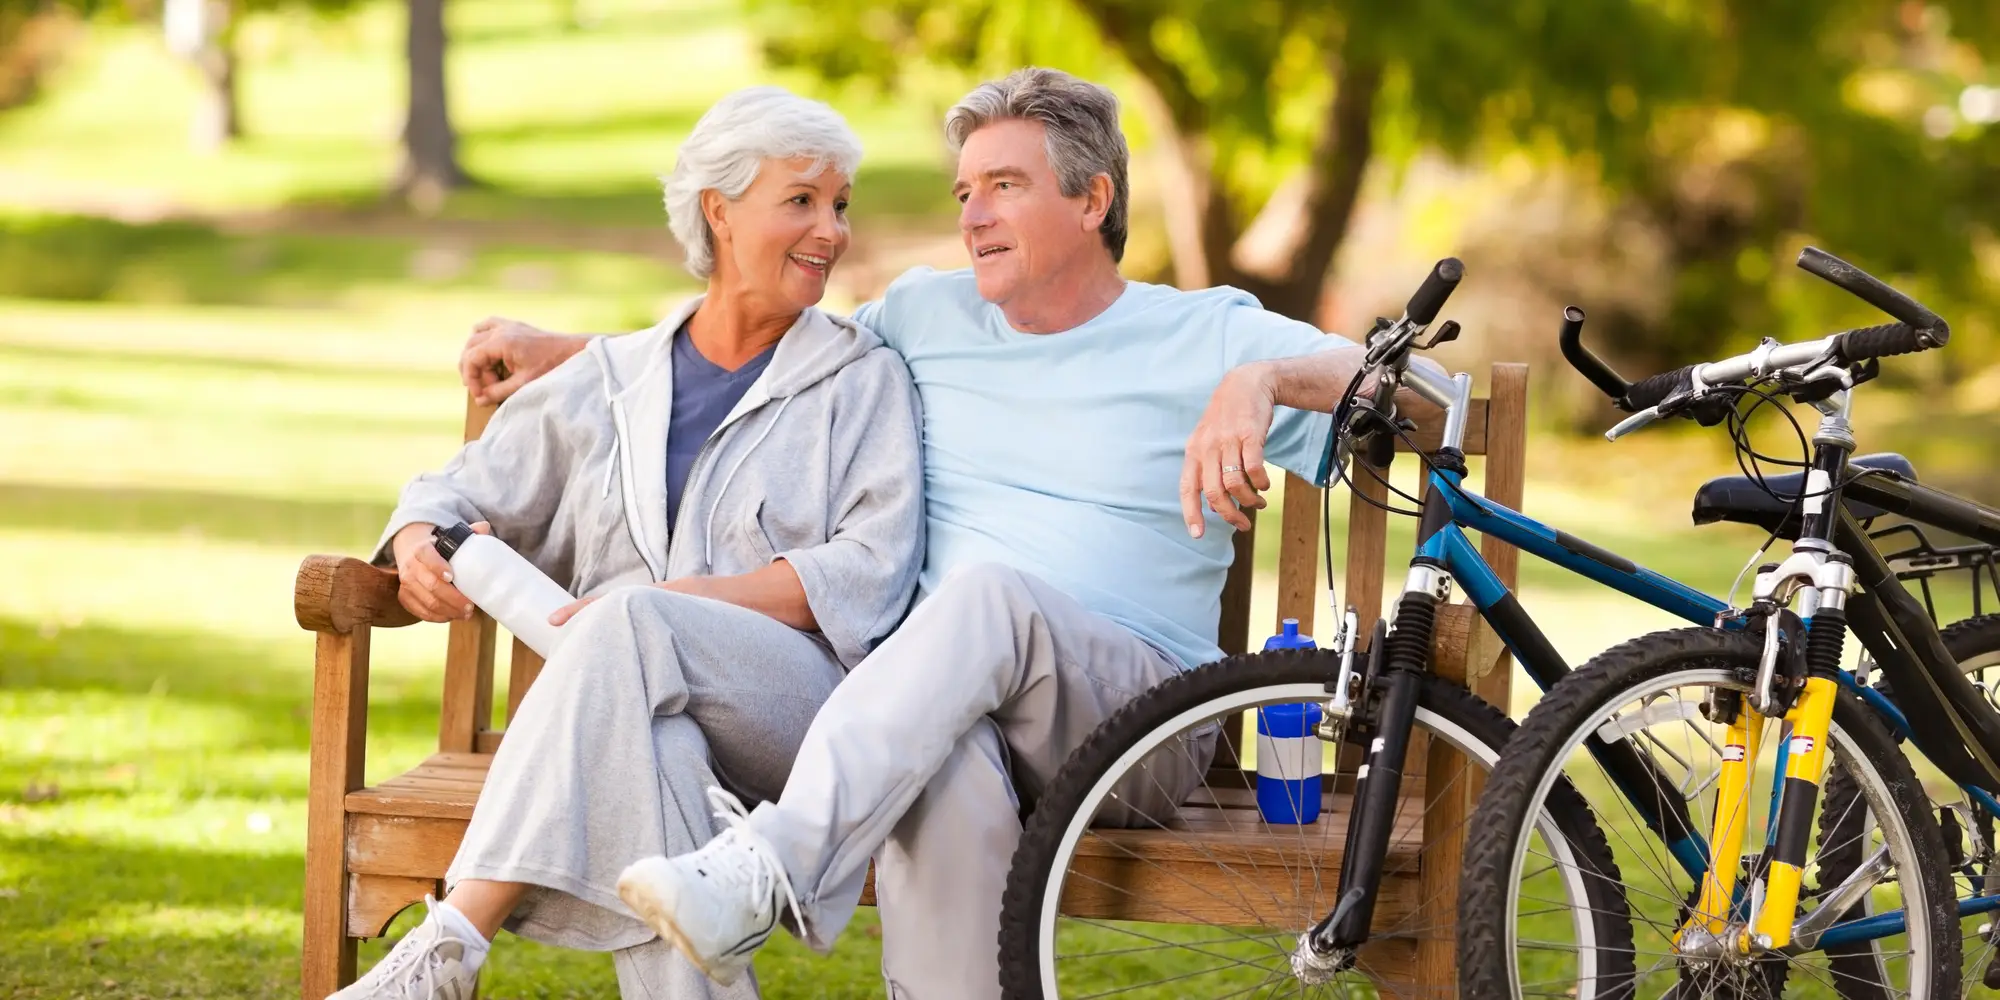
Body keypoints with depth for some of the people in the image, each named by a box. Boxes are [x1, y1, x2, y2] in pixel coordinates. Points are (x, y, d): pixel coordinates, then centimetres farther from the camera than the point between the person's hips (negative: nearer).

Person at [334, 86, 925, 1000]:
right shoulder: (609, 383, 21)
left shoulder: (864, 380, 13)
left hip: (805, 700, -2)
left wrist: (678, 601, -13)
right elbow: (461, 493, 26)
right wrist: (420, 547, -1)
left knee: (629, 625, -35)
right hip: (628, 697, 2)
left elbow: (873, 570, -1)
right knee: (640, 733, -38)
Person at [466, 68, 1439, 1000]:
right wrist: (557, 348, 27)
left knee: (990, 594, -37)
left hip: (1139, 709, -2)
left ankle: (771, 869, -52)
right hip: (949, 704, 2)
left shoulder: (1203, 337, 8)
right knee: (950, 772, -38)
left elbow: (1403, 385, -4)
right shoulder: (928, 316, 20)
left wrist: (1262, 380, -23)